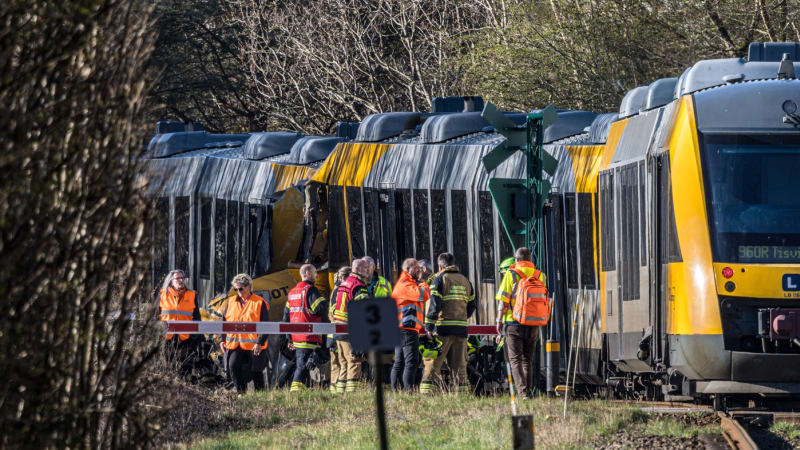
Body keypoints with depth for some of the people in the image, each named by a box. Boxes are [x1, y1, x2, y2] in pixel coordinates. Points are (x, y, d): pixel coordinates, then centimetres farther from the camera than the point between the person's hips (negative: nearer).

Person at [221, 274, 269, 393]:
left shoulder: (259, 303, -2)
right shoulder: (231, 302, 12)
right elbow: (224, 321, 17)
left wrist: (260, 342, -12)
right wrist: (223, 339, 9)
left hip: (254, 346, -3)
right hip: (234, 344, 3)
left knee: (256, 372, 4)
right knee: (233, 366, -16)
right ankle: (241, 392, -7)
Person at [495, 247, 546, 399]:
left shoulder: (511, 275, -6)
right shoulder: (539, 275, 6)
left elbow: (503, 301, -7)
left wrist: (499, 321, 1)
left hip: (514, 323, -4)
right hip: (533, 324, 4)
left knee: (515, 359, -1)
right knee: (528, 359, 15)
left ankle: (522, 391, -15)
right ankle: (528, 391, 15)